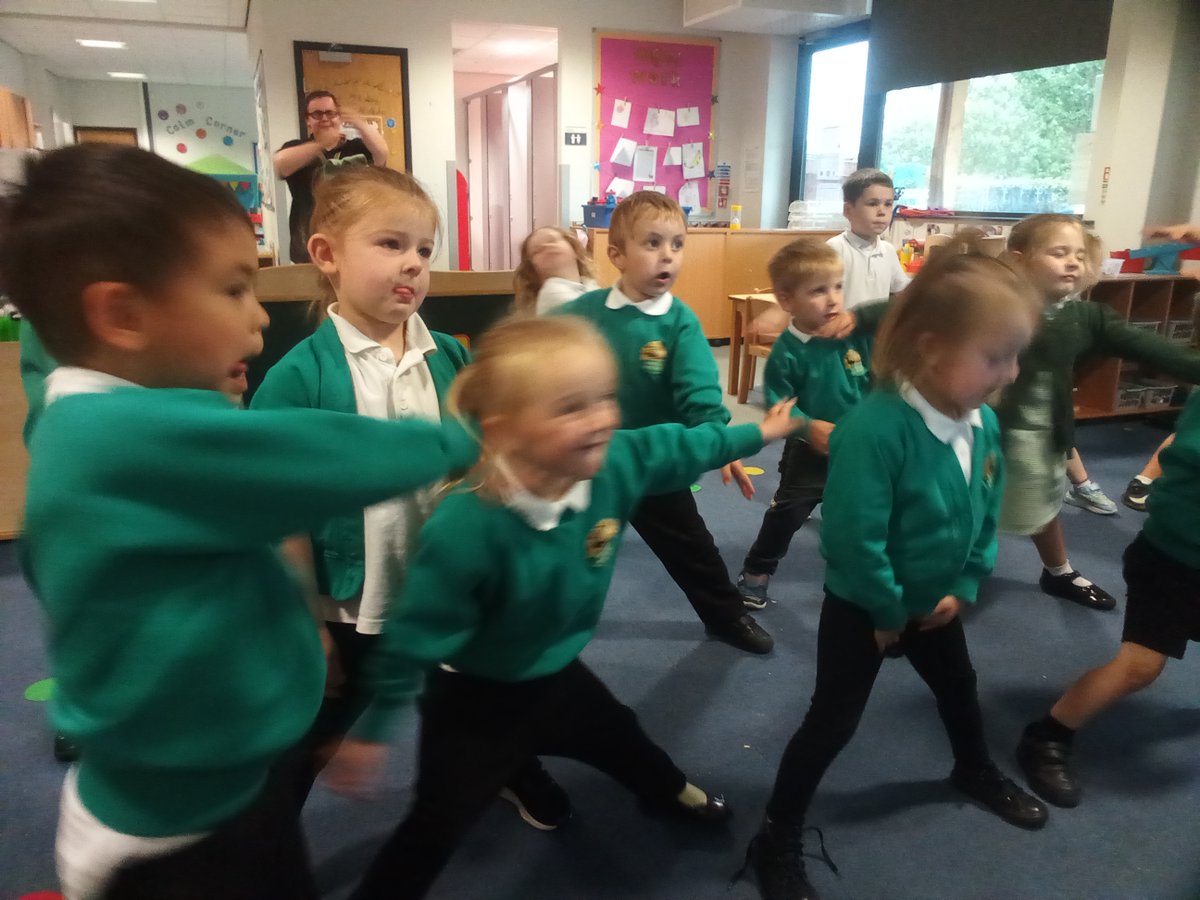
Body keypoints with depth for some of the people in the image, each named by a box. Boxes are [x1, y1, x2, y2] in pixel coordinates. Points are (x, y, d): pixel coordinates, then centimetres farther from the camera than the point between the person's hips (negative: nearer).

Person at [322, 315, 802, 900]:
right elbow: (415, 636, -28)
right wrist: (371, 732, -15)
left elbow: (679, 448, -4)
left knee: (621, 738, 32)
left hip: (557, 673, 6)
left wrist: (760, 432, 10)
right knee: (436, 829, 10)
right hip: (476, 698, -5)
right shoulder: (464, 529, -41)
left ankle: (670, 795, 66)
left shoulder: (615, 464, -25)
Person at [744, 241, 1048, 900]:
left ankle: (976, 773, 61)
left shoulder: (983, 424, -9)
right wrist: (889, 611, -20)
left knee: (958, 687, 29)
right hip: (862, 607, -7)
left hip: (935, 601, 8)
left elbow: (986, 514, 5)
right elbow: (853, 538, -34)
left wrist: (964, 587, 1)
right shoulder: (875, 428, -36)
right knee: (832, 722, 1)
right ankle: (777, 842, 19)